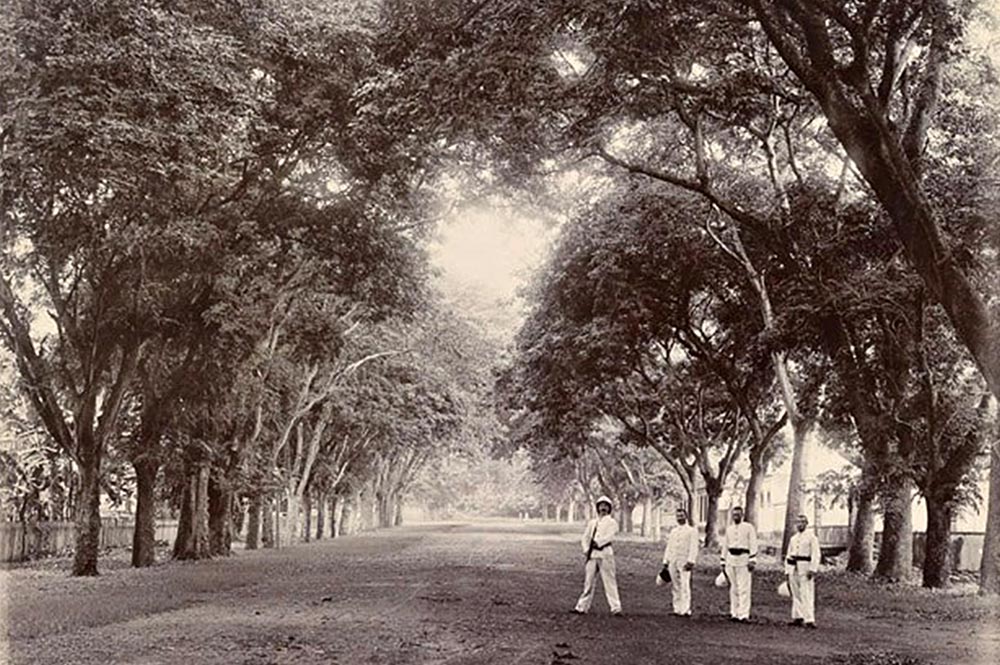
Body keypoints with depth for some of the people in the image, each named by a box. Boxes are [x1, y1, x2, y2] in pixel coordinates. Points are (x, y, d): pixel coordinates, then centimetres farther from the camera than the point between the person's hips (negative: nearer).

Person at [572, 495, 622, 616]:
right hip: (592, 553, 4)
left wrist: (597, 542, -20)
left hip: (605, 553, -4)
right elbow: (585, 537, 15)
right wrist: (586, 549, -2)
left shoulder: (612, 522, 5)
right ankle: (582, 607, 11)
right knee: (588, 580, 6)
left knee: (609, 581, -7)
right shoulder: (592, 523, 19)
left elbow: (609, 536, -10)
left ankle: (616, 608, -7)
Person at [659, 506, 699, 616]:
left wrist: (690, 561, -19)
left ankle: (686, 610, -13)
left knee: (685, 586, -12)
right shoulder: (673, 531, 18)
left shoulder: (692, 531, 1)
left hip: (684, 562, -5)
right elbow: (669, 547, 19)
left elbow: (693, 547, -8)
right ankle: (677, 609, 9)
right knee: (676, 587, 5)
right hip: (672, 562, 5)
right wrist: (665, 562, 13)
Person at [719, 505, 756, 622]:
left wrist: (752, 560, -14)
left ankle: (744, 615, -8)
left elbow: (753, 545, -5)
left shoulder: (749, 527, 1)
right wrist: (723, 562, 14)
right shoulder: (729, 529, 16)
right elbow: (725, 547, 18)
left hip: (743, 561, -5)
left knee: (744, 589, -8)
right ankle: (734, 613, 12)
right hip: (731, 560, 5)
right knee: (733, 588, 8)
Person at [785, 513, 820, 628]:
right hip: (793, 569, 6)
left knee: (807, 595, -11)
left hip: (805, 569, -6)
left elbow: (816, 555, -9)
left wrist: (812, 569, -18)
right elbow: (788, 555, 20)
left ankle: (810, 620, -14)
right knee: (796, 594, 8)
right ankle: (797, 618, 14)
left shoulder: (812, 537, -2)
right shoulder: (793, 539, 17)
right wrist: (787, 571, 13)